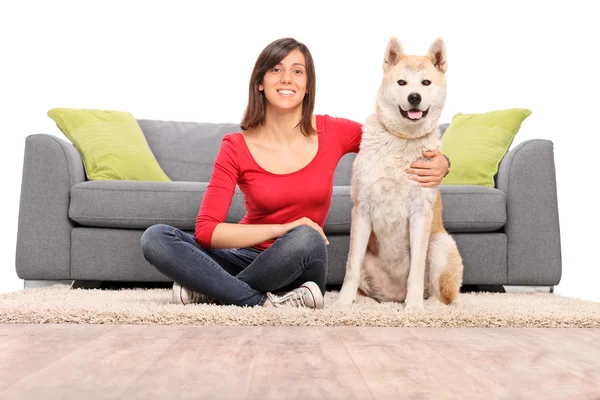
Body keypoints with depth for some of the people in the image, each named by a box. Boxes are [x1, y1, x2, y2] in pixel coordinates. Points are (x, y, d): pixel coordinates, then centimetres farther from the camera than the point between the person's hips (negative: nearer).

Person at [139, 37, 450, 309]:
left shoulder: (333, 133, -7)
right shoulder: (236, 147, -9)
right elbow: (206, 230, -15)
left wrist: (439, 162, -16)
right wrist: (282, 228, -27)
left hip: (298, 269, 0)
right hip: (249, 256, 1)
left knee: (306, 239, -36)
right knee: (155, 238, -21)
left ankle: (209, 290, -15)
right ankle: (263, 302, -25)